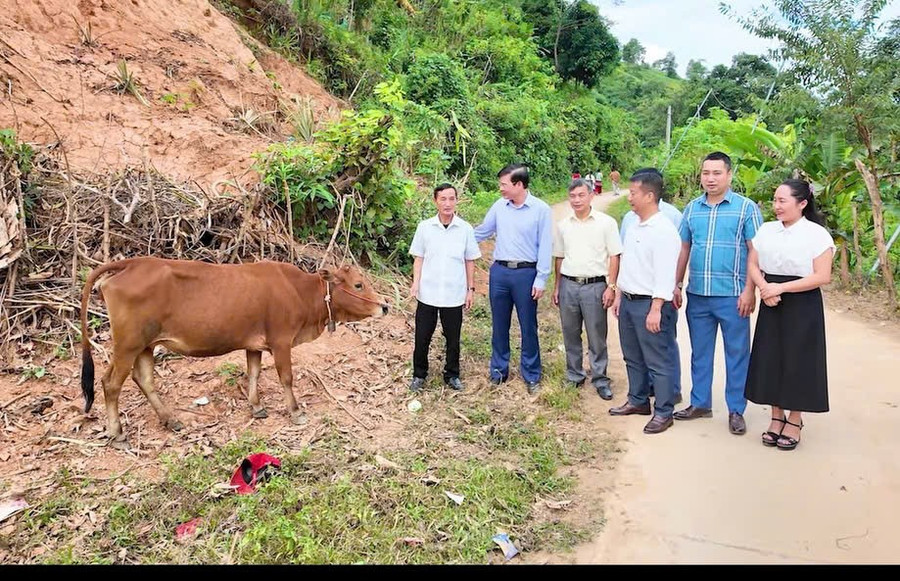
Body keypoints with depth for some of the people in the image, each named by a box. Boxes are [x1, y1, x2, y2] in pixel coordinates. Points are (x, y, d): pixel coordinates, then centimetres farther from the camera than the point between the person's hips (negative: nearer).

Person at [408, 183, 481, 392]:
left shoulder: (465, 229, -2)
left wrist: (471, 289, 4)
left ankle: (452, 375, 29)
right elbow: (418, 258, 3)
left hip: (454, 295, 0)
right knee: (422, 337, 9)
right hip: (428, 294, 0)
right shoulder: (424, 227, -2)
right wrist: (415, 283, -7)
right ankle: (419, 375, 26)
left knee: (453, 339, 12)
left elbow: (470, 262, 4)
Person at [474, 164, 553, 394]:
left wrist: (541, 279, -9)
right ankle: (499, 370, 27)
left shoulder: (541, 209, -8)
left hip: (526, 273, -3)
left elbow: (545, 247, -7)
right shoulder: (499, 206, 2)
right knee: (499, 325, 12)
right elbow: (482, 232, 15)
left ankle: (531, 375, 21)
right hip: (499, 271, 4)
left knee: (528, 327, 6)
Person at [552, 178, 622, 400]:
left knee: (597, 337, 2)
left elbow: (614, 256, -2)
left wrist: (611, 286, -8)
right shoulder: (563, 225, 8)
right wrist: (556, 287, 12)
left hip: (595, 285, -3)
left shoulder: (606, 222, -2)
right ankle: (574, 377, 25)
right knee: (570, 335, 11)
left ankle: (600, 380, 15)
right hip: (568, 285, 4)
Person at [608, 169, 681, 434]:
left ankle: (663, 412, 11)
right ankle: (638, 401, 33)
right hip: (628, 301, 9)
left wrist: (656, 309, -23)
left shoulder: (664, 230, -16)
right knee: (633, 358, 19)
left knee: (658, 362, 0)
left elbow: (665, 273, -20)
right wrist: (619, 295, 18)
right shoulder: (634, 227, 12)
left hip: (649, 304, -9)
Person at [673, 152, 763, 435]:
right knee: (700, 352, 13)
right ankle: (700, 403, 26)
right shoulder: (692, 208, 9)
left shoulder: (746, 208, -3)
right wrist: (676, 285, 9)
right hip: (697, 295, 4)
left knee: (737, 354, 6)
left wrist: (749, 290, -12)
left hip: (732, 296, -4)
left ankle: (736, 410, 18)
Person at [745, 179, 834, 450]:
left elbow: (822, 276, -14)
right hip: (771, 305, 4)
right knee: (770, 359, 7)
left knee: (797, 360, 2)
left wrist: (781, 287, -18)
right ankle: (777, 418, 22)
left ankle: (794, 421, 18)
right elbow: (753, 265, 6)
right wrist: (765, 289, -13)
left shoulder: (817, 234, -9)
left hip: (802, 306, -4)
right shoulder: (766, 230, 5)